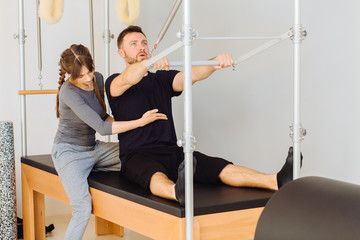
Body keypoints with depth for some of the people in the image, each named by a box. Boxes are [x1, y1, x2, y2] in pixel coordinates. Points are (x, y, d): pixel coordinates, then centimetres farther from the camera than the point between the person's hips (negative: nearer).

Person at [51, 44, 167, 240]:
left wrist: (124, 124, -5)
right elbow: (101, 128, -27)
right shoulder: (68, 92, -23)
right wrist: (141, 122, -28)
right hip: (69, 152, -7)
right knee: (83, 210, -25)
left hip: (94, 149, 7)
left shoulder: (97, 79, -1)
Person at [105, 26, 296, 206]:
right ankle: (178, 193, -73)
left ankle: (277, 181, -38)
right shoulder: (114, 83, 6)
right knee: (156, 176, -40)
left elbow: (191, 75, 0)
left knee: (222, 168, -19)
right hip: (137, 155, -5)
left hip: (172, 152, 5)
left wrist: (215, 63, -22)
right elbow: (128, 80, -21)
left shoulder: (162, 78, 20)